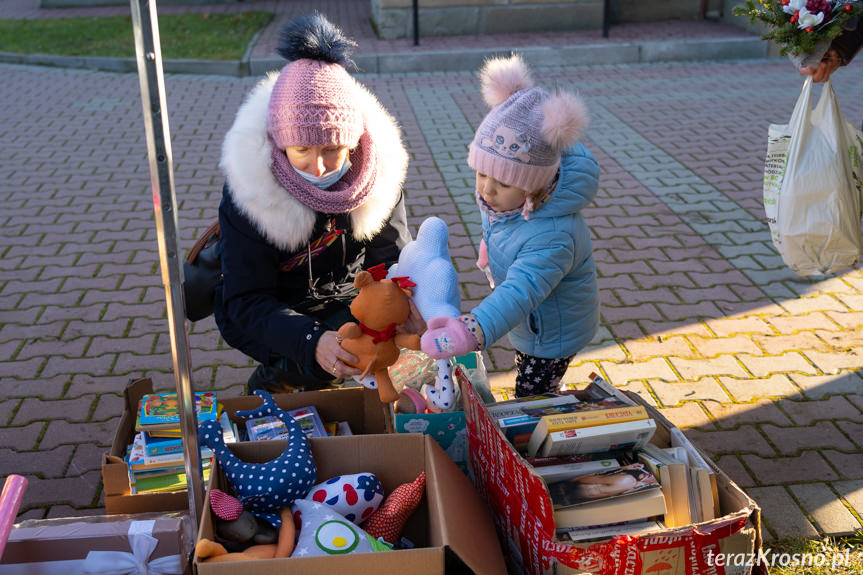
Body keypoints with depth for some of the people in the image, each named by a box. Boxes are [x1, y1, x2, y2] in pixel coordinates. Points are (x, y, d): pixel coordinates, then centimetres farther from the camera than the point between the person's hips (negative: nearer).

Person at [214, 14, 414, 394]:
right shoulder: (248, 189, -27)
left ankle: (276, 378, 6)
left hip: (346, 298, 5)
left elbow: (392, 261, -13)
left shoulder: (377, 169, -19)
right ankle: (265, 388, 4)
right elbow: (246, 302, -27)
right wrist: (312, 341, -46)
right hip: (269, 312, -5)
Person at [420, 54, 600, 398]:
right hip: (528, 321, 8)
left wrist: (473, 330, -69)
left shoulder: (551, 237, -43)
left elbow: (522, 291, -56)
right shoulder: (503, 197, -18)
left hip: (554, 330, -8)